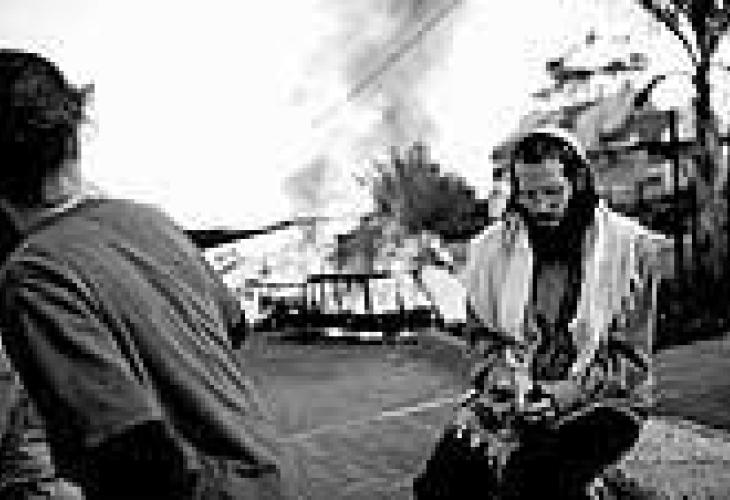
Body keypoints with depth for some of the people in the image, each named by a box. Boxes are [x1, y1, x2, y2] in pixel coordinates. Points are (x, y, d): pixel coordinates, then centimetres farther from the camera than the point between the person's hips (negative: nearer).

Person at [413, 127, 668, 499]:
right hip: (518, 399, 3)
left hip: (602, 402, -3)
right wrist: (505, 382, -10)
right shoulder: (491, 249, 5)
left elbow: (630, 357, -3)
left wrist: (568, 393, -19)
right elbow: (484, 336, 12)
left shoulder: (631, 248, -3)